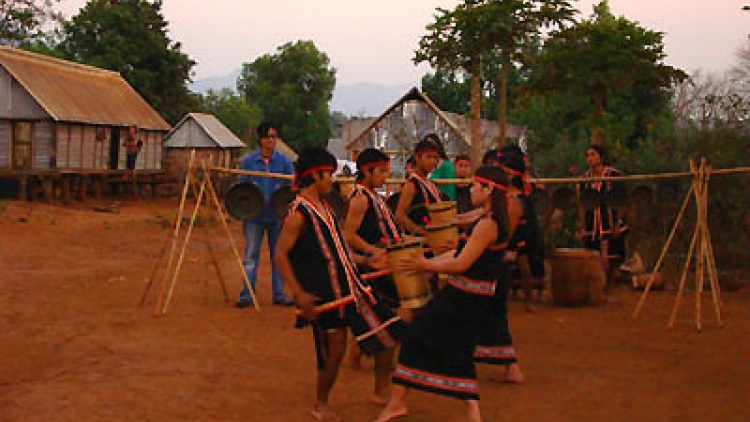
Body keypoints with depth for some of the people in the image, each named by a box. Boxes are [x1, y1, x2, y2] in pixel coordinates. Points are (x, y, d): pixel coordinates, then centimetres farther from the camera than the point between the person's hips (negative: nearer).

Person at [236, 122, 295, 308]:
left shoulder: (284, 161, 3)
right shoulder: (248, 160, 2)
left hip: (277, 216, 1)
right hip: (254, 215, -1)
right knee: (251, 255, 0)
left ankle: (279, 294, 16)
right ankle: (247, 294, 5)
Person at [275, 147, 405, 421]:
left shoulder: (324, 206, 14)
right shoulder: (298, 214, -14)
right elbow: (281, 255, -18)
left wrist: (366, 261, 19)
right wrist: (299, 293, -25)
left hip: (350, 286, 8)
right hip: (325, 295, -8)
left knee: (388, 335, 5)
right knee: (334, 350, -1)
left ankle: (381, 391, 21)